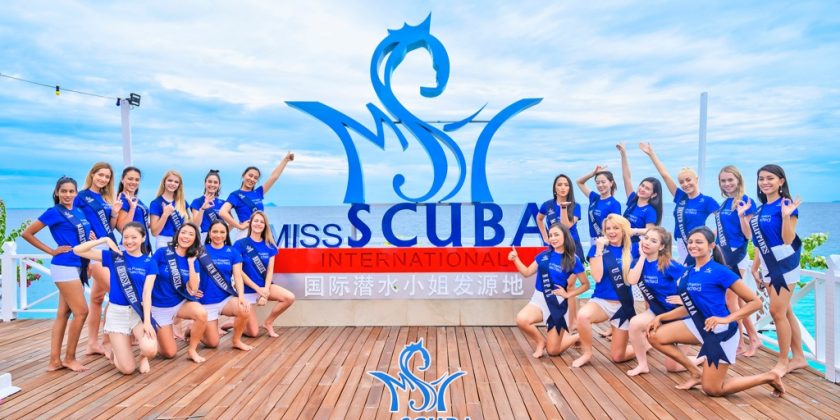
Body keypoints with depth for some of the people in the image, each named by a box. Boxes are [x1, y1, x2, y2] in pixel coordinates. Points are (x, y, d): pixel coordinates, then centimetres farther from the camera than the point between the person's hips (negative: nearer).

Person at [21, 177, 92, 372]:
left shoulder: (79, 211, 11)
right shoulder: (54, 212, -8)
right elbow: (27, 233, -7)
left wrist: (91, 237, 5)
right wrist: (52, 251, -7)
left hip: (77, 266, 7)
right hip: (65, 266, -7)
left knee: (63, 313, 9)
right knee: (81, 312, -7)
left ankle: (54, 360, 14)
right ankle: (70, 358, 6)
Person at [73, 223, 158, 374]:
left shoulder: (149, 263, -2)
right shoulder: (114, 256, -1)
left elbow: (147, 293, -9)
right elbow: (77, 250, -4)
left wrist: (147, 321, -19)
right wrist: (104, 240, -12)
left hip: (139, 311, 0)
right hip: (117, 313, 0)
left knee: (150, 350, -30)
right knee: (127, 369, -6)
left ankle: (143, 355, 9)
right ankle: (113, 349, 28)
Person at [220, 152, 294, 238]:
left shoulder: (257, 193, 14)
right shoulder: (235, 195, -1)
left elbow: (274, 176, 16)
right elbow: (222, 212, -16)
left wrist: (286, 159, 17)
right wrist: (240, 226, -14)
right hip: (246, 234, -6)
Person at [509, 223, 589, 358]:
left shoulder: (573, 260, -6)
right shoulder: (544, 255, 4)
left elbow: (586, 285, 2)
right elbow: (527, 272, 10)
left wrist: (568, 294, -8)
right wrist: (515, 259, -4)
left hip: (557, 303, -3)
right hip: (539, 298, 3)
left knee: (553, 351, 0)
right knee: (521, 320, -32)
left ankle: (577, 337, 33)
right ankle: (541, 342, 0)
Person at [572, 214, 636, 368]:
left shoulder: (630, 250, 0)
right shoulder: (598, 248, -4)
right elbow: (597, 277, -16)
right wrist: (599, 250, -18)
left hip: (622, 305, 1)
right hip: (601, 301, 0)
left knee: (618, 357, 3)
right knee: (582, 315, -36)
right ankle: (586, 353, -12)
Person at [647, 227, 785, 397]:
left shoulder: (720, 271, -16)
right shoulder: (688, 272, 4)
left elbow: (755, 302, -14)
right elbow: (689, 306, 12)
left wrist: (726, 319, -24)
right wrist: (660, 317, 3)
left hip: (720, 331, -7)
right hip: (699, 325, 7)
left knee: (712, 390, -2)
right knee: (655, 336, -1)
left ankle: (769, 377, 16)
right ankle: (696, 374, 11)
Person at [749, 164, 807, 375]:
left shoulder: (786, 205, -12)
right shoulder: (761, 209, 10)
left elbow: (788, 240, -18)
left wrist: (786, 215, -28)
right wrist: (755, 268, 16)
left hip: (784, 264, -8)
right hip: (769, 265, 8)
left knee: (777, 311, -6)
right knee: (785, 312, 13)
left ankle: (783, 361, 7)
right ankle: (798, 357, 23)